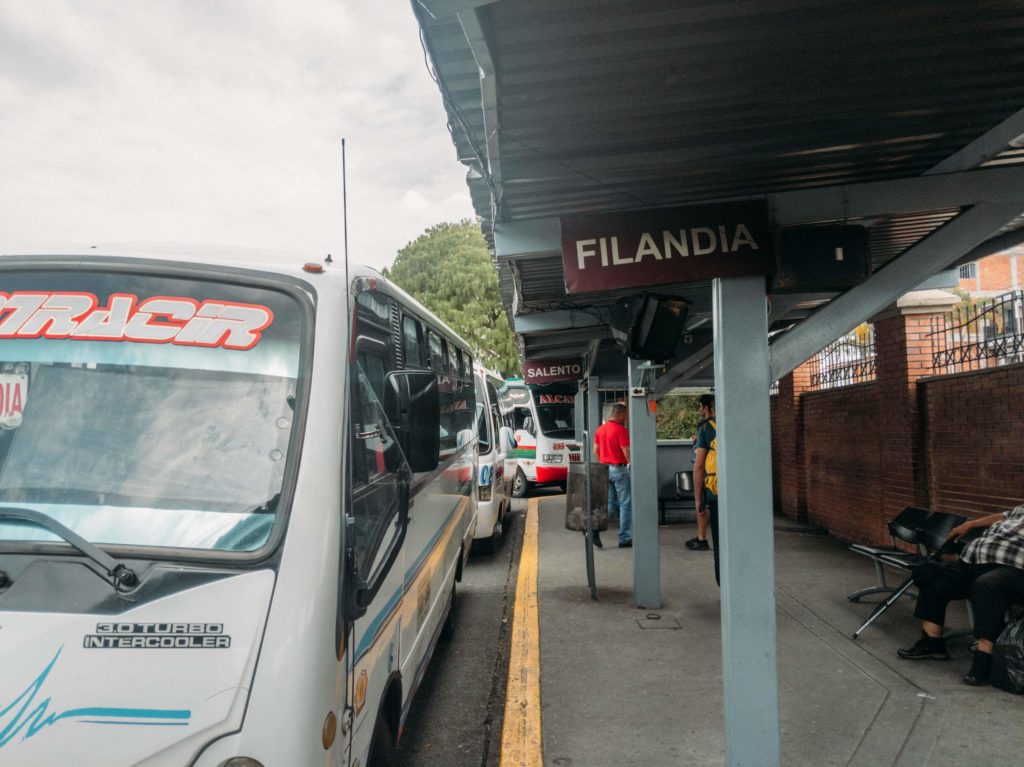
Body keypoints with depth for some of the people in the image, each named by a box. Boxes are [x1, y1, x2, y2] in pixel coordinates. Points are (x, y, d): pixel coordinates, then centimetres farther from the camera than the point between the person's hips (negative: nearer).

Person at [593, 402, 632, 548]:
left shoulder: (600, 429, 8)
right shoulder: (621, 430, -14)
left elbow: (595, 451, 13)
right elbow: (626, 452, -17)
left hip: (605, 469, 7)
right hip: (619, 469, -7)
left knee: (609, 503, 14)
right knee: (625, 504, 2)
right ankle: (624, 539, 5)